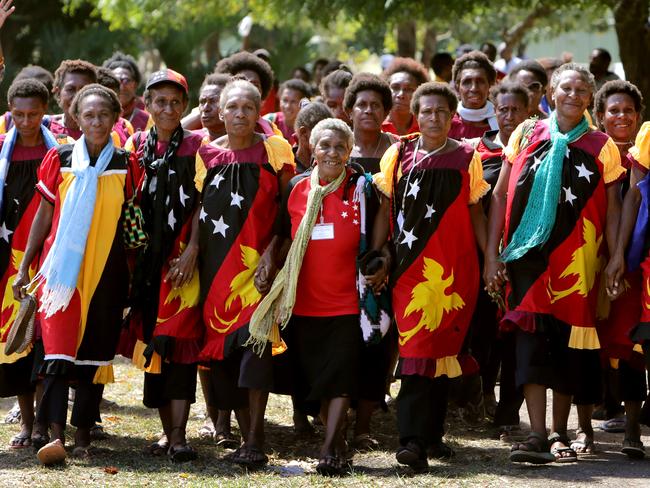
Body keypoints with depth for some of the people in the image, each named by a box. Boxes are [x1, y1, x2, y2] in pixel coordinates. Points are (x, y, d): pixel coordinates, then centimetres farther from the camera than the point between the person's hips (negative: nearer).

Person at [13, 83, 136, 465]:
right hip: (62, 266, -1)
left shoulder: (126, 164, 5)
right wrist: (25, 266, 9)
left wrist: (132, 275, 8)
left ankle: (83, 435, 13)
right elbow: (44, 214, 9)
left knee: (95, 352, 5)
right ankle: (56, 435, -17)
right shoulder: (59, 158, 4)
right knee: (58, 351, -12)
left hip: (106, 269, 1)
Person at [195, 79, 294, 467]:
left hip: (259, 262, -4)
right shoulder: (208, 154, 9)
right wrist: (192, 253, 1)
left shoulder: (274, 150, 0)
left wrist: (272, 251, -13)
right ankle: (247, 436, 12)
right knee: (223, 348, 2)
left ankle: (256, 440, -15)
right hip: (218, 265, 4)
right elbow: (201, 212, 12)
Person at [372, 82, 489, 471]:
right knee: (416, 349, -10)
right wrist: (378, 260, 1)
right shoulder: (399, 155, 5)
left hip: (455, 268, 1)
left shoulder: (466, 158, 7)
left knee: (444, 347, 6)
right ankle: (413, 440, -16)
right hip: (411, 265, -1)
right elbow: (386, 210, 7)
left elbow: (476, 213, 11)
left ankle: (432, 434, 16)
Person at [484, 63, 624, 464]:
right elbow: (501, 195, 7)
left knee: (568, 341, 4)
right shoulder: (527, 135, 7)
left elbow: (612, 209, 5)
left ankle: (560, 434, 15)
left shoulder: (601, 147, 5)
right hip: (528, 252, 0)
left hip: (576, 259, 0)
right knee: (532, 338, -9)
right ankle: (537, 436, -12)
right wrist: (492, 253, 1)